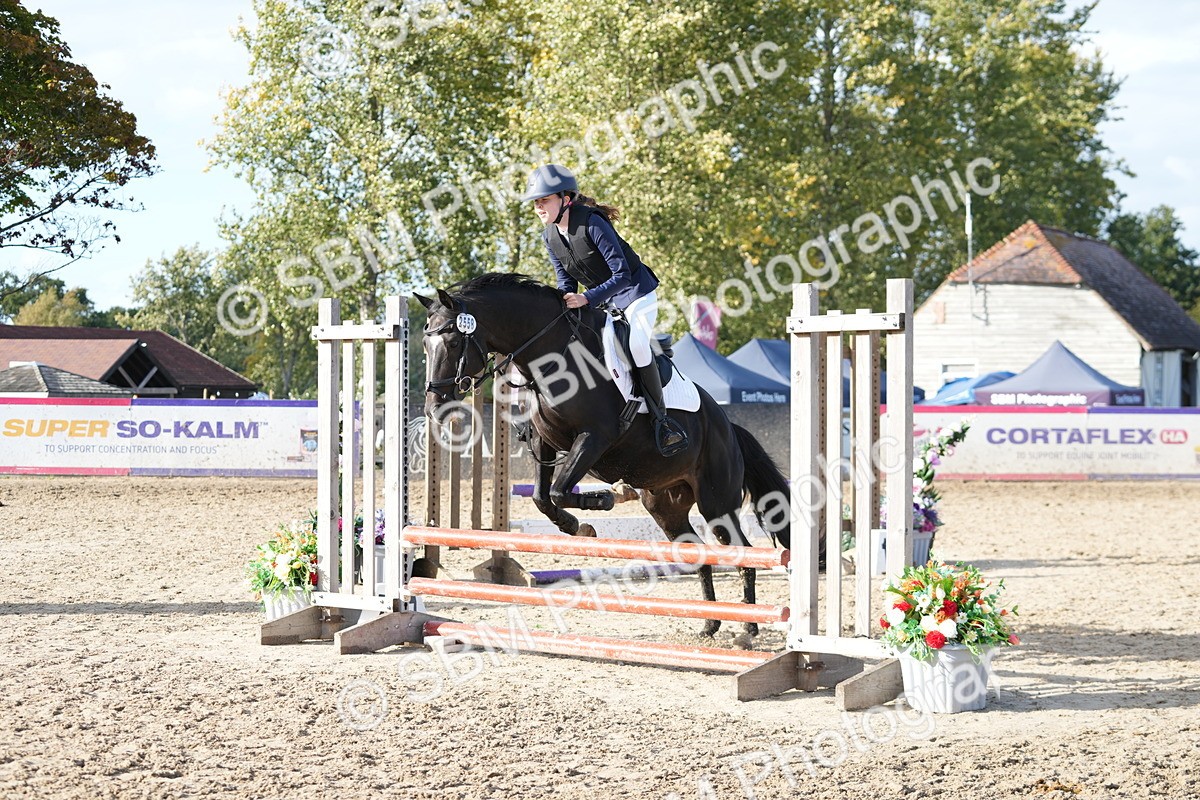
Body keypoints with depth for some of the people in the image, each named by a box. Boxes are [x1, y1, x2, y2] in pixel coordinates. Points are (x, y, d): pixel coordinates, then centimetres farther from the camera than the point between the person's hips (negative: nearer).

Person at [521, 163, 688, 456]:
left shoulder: (592, 224, -26)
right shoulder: (549, 236, -2)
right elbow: (566, 279, 6)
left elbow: (621, 275, -28)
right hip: (601, 302, 9)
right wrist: (563, 300, -15)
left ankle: (661, 418, -20)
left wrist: (586, 298, -36)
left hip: (635, 293, -9)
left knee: (636, 344, -29)